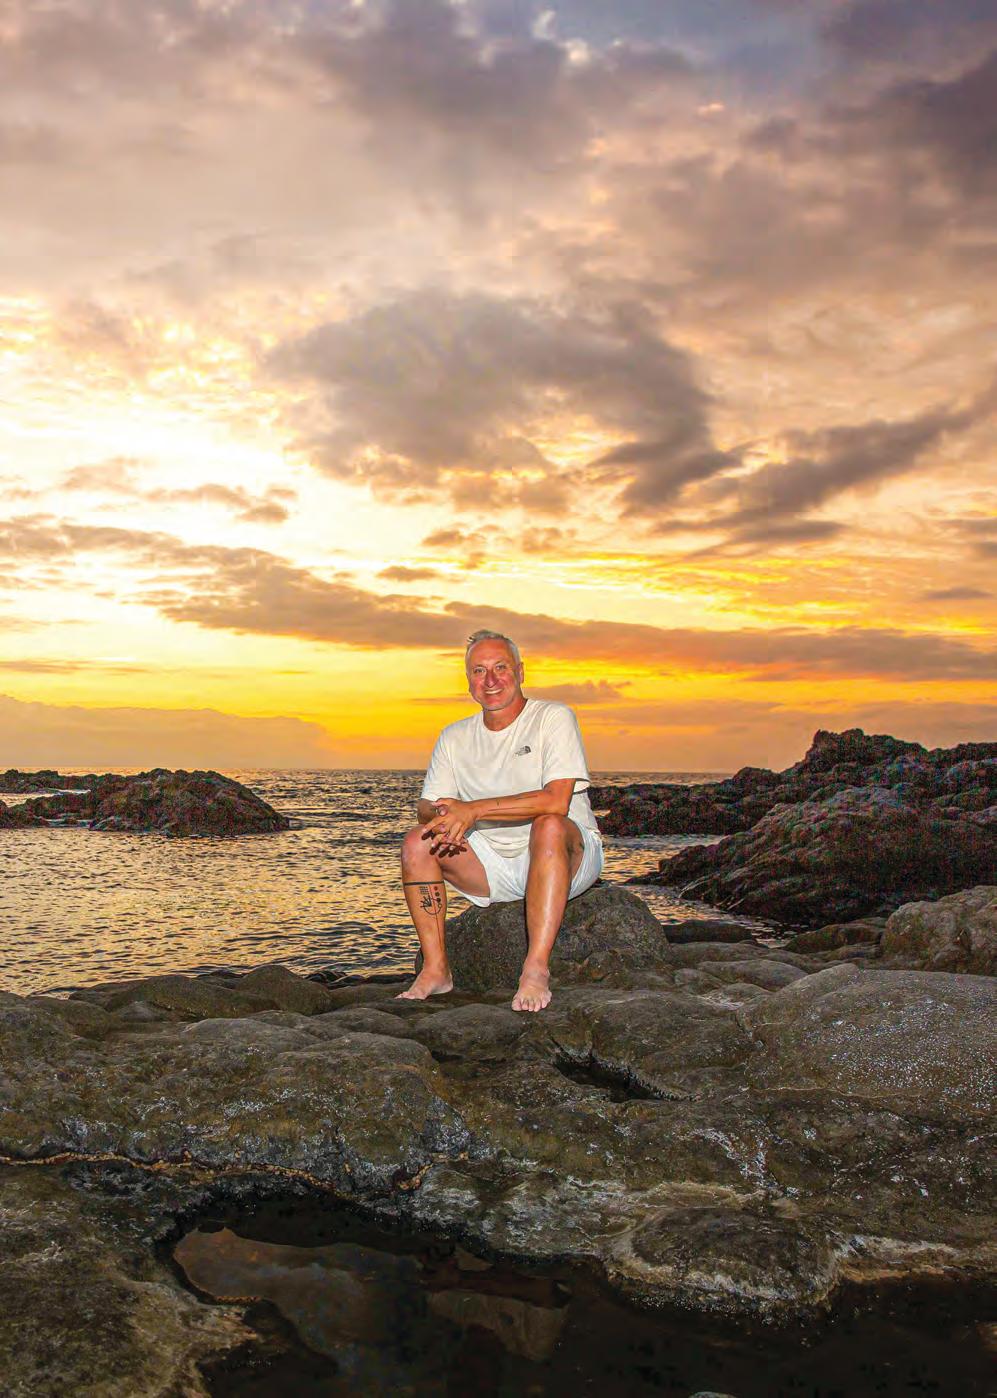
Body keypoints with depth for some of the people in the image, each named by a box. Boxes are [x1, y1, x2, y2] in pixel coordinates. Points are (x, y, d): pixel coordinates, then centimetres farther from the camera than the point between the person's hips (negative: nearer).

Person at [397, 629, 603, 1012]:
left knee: (548, 825, -37)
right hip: (494, 865, 5)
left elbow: (556, 801, -24)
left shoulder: (553, 718, -11)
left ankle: (537, 967, -36)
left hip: (570, 856, -5)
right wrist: (443, 817, -23)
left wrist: (472, 810, -27)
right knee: (417, 842, -14)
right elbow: (427, 807, 3)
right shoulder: (455, 738, 7)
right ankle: (436, 970, -11)